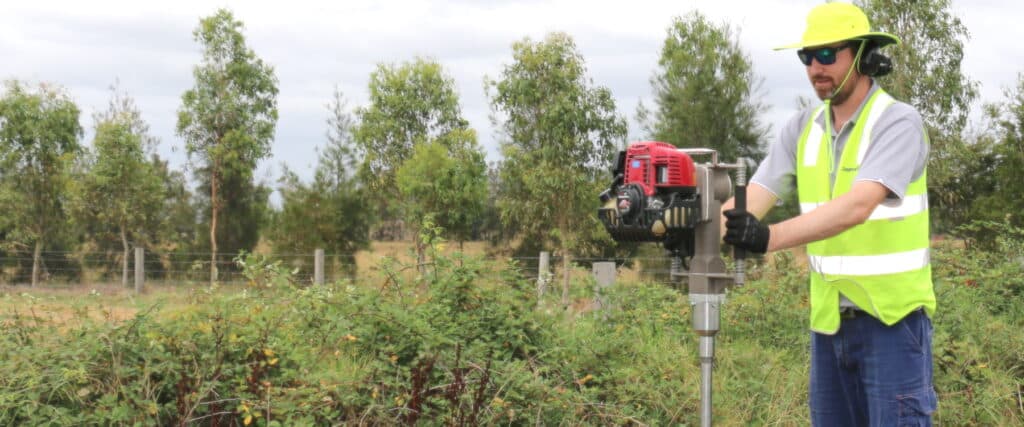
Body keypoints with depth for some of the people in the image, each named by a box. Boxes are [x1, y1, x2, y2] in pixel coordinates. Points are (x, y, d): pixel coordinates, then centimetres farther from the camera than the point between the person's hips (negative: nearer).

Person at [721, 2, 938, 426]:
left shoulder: (898, 122, -14)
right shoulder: (803, 128, 5)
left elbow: (857, 206, -29)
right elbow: (753, 196, -4)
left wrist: (771, 237, -41)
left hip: (891, 316, -6)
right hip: (828, 318, 6)